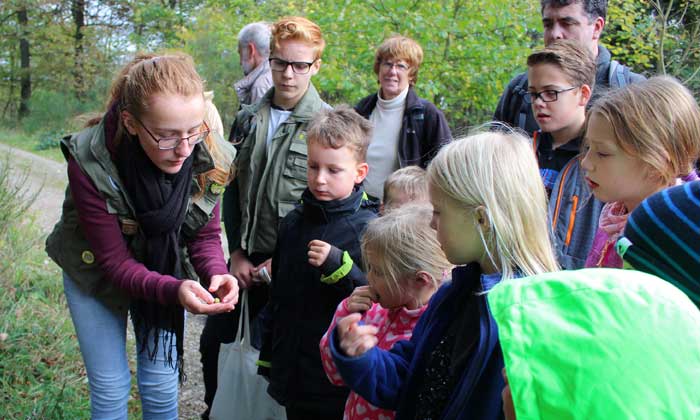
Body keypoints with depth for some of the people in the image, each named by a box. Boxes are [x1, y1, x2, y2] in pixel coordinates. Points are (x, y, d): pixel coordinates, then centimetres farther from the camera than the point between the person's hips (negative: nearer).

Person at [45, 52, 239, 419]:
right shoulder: (90, 163, -33)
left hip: (164, 271, 3)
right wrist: (174, 290, -44)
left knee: (161, 385, 8)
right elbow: (115, 261, -28)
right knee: (111, 389, 2)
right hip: (96, 275, -2)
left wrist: (216, 273, -33)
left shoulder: (209, 159, -25)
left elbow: (205, 234, -10)